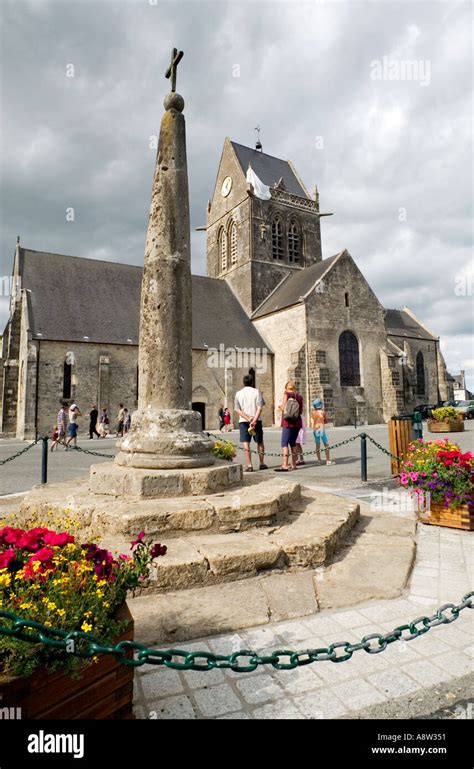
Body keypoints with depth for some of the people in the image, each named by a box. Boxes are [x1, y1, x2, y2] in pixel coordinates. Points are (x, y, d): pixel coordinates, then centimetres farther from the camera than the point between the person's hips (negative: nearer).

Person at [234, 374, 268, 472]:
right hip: (256, 420, 0)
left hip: (243, 421, 0)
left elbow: (238, 410, -4)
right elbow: (259, 407, -11)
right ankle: (262, 463, 19)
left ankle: (249, 465, -5)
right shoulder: (256, 392, 0)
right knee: (260, 442, 13)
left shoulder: (238, 393, 5)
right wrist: (254, 420, -17)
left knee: (246, 443, 0)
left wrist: (248, 418, -11)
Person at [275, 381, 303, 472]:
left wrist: (280, 406, 9)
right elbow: (301, 411, 11)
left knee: (284, 443, -7)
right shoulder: (299, 397, 7)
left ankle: (285, 465, -16)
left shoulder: (286, 394, -5)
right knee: (293, 443, 16)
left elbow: (283, 408, -13)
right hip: (297, 423, 6)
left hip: (288, 423, -6)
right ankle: (294, 464, 18)